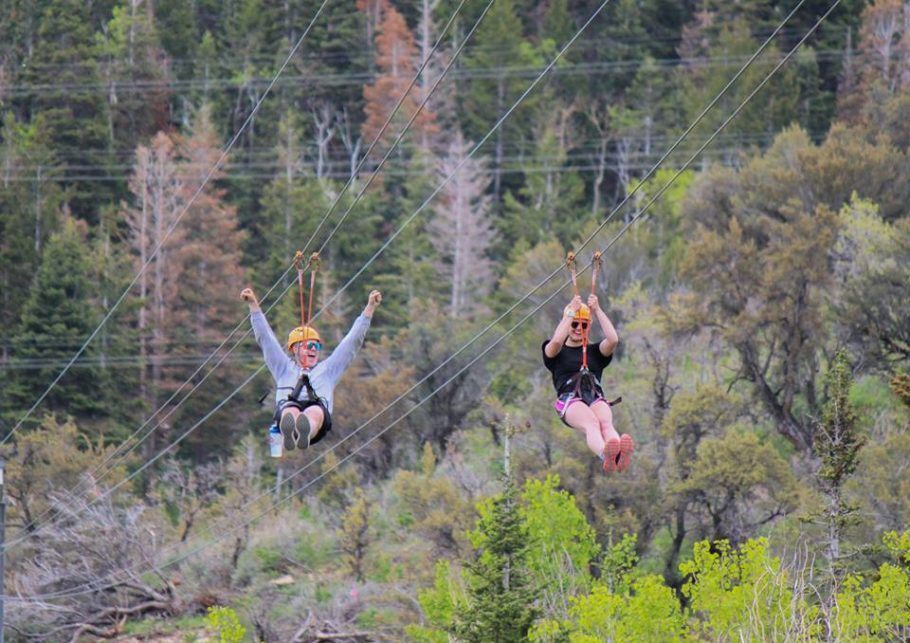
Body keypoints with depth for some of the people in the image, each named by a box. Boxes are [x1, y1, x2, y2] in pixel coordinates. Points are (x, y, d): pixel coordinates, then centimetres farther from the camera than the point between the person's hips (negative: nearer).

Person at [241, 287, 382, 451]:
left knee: (316, 412, -39)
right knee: (290, 412, -39)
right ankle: (289, 432, -75)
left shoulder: (327, 369, 38)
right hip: (288, 406, 0)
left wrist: (370, 307, 33)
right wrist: (254, 305, 26)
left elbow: (353, 339, 36)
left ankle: (305, 433, -74)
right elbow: (265, 337, 32)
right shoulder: (284, 368, 36)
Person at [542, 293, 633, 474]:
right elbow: (557, 341, -2)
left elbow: (613, 339, 8)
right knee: (591, 424, -39)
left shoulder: (595, 351, 31)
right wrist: (572, 311, 3)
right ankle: (606, 454, -74)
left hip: (596, 398, 3)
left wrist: (597, 310, 8)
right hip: (569, 399, -3)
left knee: (606, 423, -36)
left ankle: (620, 455, -72)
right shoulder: (556, 352, 24)